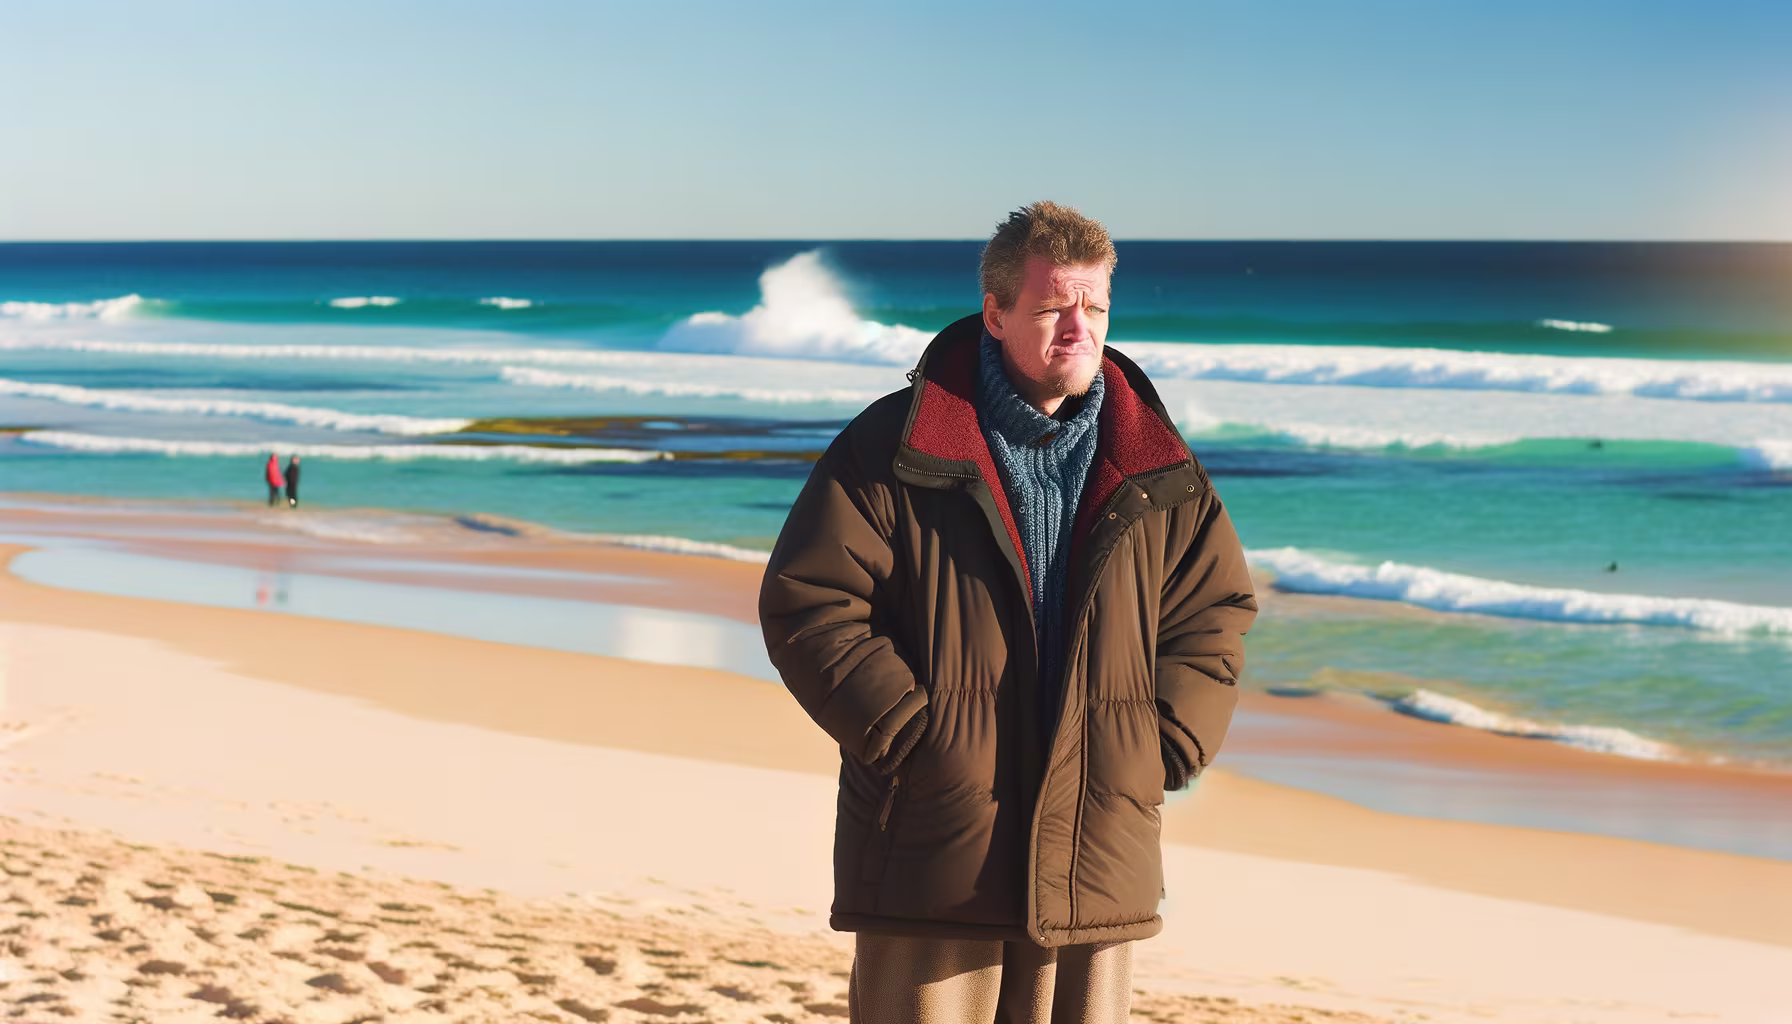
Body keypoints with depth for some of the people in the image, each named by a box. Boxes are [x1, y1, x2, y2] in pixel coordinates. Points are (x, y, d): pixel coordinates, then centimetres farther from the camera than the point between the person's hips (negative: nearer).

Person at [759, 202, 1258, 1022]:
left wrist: (1164, 747, 2)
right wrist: (907, 733, -12)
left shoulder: (1158, 470, 9)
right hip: (929, 859, -3)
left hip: (1096, 869, 4)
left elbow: (1218, 609, 15)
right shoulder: (894, 449, -3)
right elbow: (804, 602, -5)